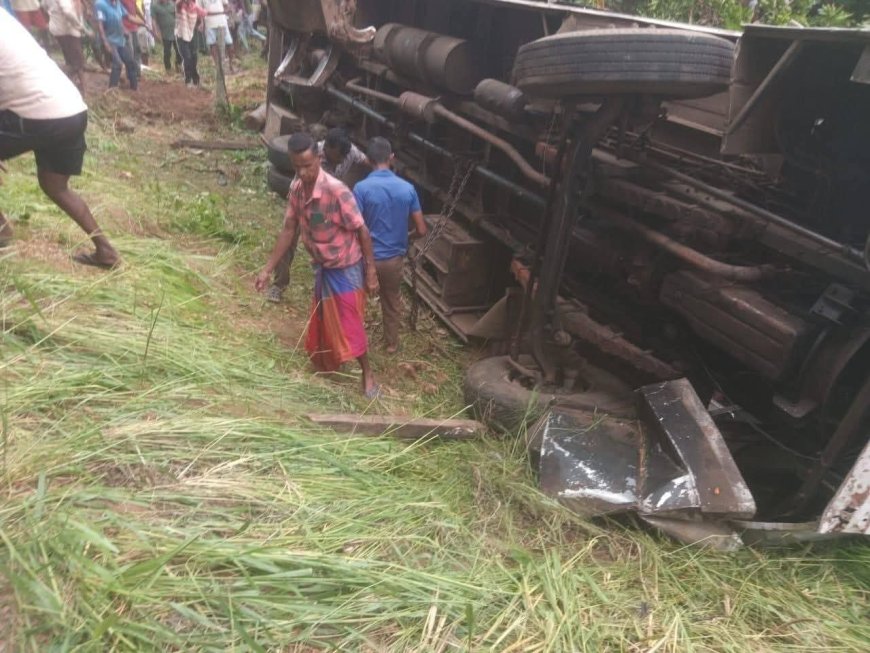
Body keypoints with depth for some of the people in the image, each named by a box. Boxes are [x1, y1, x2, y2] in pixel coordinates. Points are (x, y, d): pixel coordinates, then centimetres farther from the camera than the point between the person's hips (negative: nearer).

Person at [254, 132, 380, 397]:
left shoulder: (337, 191, -29)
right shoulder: (296, 188, -7)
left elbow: (362, 232, -21)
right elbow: (289, 229, 2)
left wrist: (371, 273, -18)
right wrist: (268, 269, 2)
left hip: (345, 268, -7)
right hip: (322, 267, 7)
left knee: (349, 325, 2)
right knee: (322, 322, 21)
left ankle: (367, 374, 22)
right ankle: (326, 366, 45)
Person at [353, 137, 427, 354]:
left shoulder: (362, 188, -17)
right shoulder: (407, 188, -6)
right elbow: (421, 230, -3)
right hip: (395, 257, 3)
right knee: (392, 301, 24)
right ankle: (392, 343, 38)